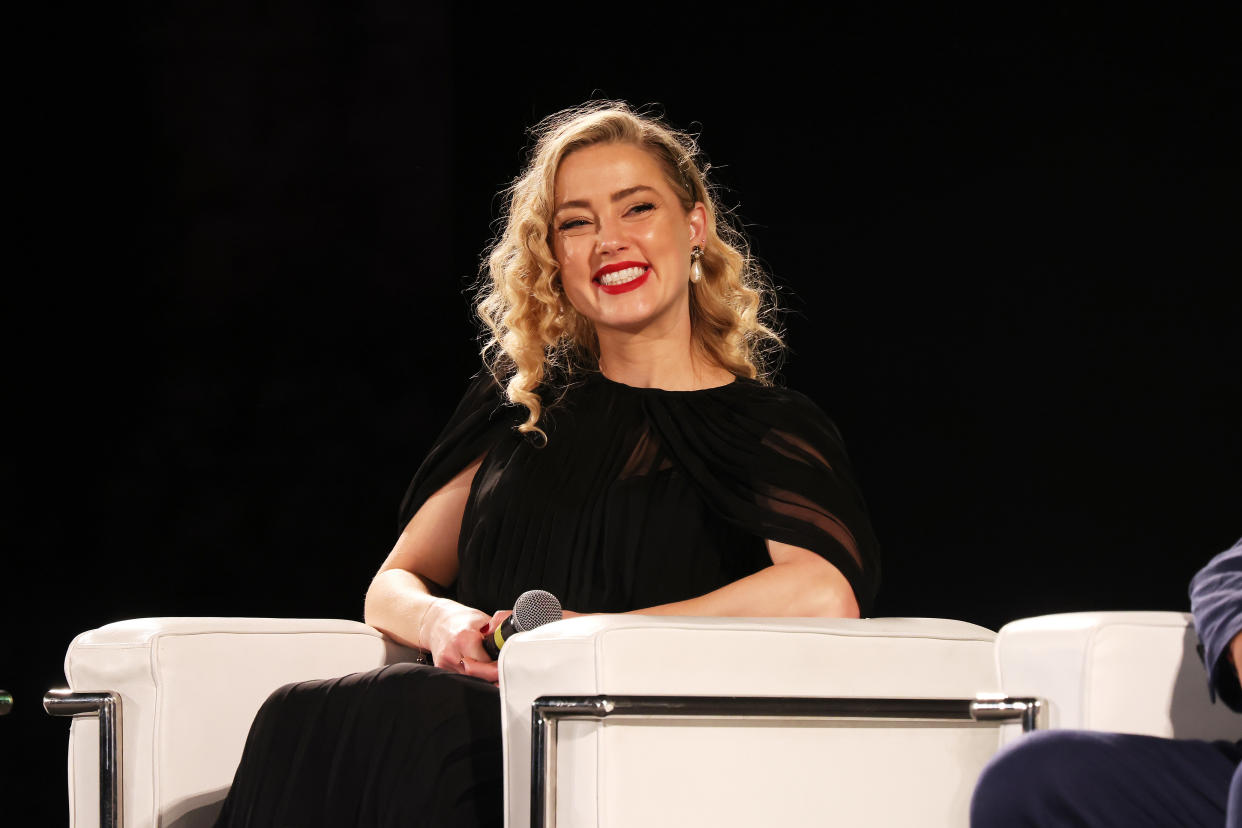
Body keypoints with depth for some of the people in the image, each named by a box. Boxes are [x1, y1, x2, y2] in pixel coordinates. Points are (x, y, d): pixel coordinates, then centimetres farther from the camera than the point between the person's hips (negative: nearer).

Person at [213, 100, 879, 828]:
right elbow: (394, 585, 26)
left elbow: (826, 593, -14)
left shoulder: (770, 427, 7)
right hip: (494, 726, 4)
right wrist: (442, 621, -1)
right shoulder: (521, 408, 22)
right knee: (305, 715, -31)